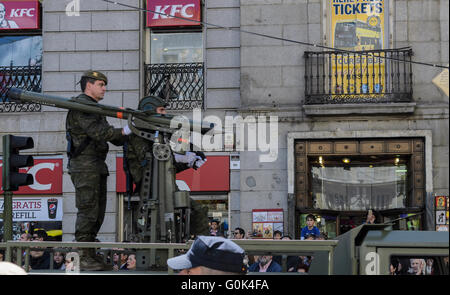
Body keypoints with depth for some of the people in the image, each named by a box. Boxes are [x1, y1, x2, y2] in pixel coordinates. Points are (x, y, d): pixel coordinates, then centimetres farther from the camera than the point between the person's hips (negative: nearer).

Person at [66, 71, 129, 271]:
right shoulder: (81, 106, -10)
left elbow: (110, 135, 22)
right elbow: (98, 132, -22)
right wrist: (125, 130, -21)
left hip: (97, 168, 10)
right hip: (85, 167, -10)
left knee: (97, 213, 10)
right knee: (88, 211, -10)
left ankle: (91, 256, 15)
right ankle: (84, 259, -8)